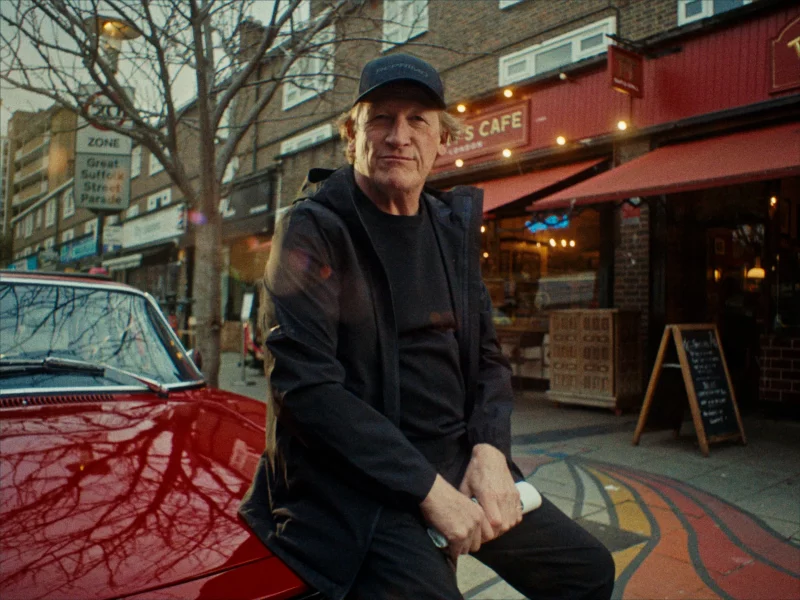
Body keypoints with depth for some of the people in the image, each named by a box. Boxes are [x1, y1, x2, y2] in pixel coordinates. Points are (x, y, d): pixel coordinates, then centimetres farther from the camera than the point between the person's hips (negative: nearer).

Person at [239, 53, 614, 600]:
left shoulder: (454, 226, 8)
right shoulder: (313, 231, -11)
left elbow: (487, 355, 11)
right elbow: (306, 386, -19)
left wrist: (490, 451, -6)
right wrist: (428, 488, -21)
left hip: (458, 460, 7)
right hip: (358, 481, -6)